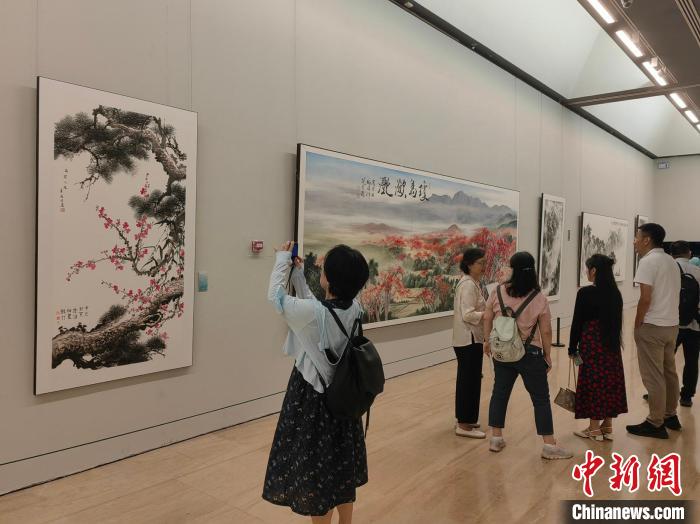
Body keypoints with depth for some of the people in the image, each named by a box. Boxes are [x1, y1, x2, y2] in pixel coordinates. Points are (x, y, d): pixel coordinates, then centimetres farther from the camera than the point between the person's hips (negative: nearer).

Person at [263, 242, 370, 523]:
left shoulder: (312, 313, -27)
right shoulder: (355, 310, -9)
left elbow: (275, 296, -9)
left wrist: (282, 260, 3)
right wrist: (298, 275, 13)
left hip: (313, 400, -6)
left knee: (315, 472, 11)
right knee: (342, 468, 22)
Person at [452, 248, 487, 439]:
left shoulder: (474, 283, 13)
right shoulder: (468, 285, -18)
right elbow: (468, 315, -25)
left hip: (472, 338, 10)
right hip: (468, 339, -10)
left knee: (469, 380, 16)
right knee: (469, 381, -3)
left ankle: (464, 420, 27)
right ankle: (464, 425, 7)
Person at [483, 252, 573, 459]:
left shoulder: (498, 292, -5)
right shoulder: (539, 299, -11)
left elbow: (487, 318, 2)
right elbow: (546, 331, -8)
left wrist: (487, 341, 16)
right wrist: (548, 355, 5)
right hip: (530, 353, -3)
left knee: (500, 392, 14)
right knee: (540, 398, 7)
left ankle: (496, 438, 21)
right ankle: (549, 445, 12)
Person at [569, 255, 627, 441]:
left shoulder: (586, 293, -14)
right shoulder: (616, 293, 4)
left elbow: (577, 322, -10)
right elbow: (616, 321, 9)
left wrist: (572, 348, -1)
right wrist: (612, 341, 17)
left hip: (592, 343, -6)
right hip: (611, 343, 6)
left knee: (593, 383, 2)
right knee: (610, 382, 12)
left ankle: (594, 429, 10)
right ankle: (607, 427, 20)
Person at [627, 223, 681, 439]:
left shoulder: (648, 261, -14)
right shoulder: (671, 262, 13)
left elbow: (645, 298, -19)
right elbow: (675, 295, 15)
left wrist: (637, 325, -9)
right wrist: (668, 317, 17)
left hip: (652, 326, -9)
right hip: (672, 325, 9)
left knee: (653, 377, -2)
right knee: (669, 372, 17)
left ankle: (655, 424, 4)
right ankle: (670, 415, 29)